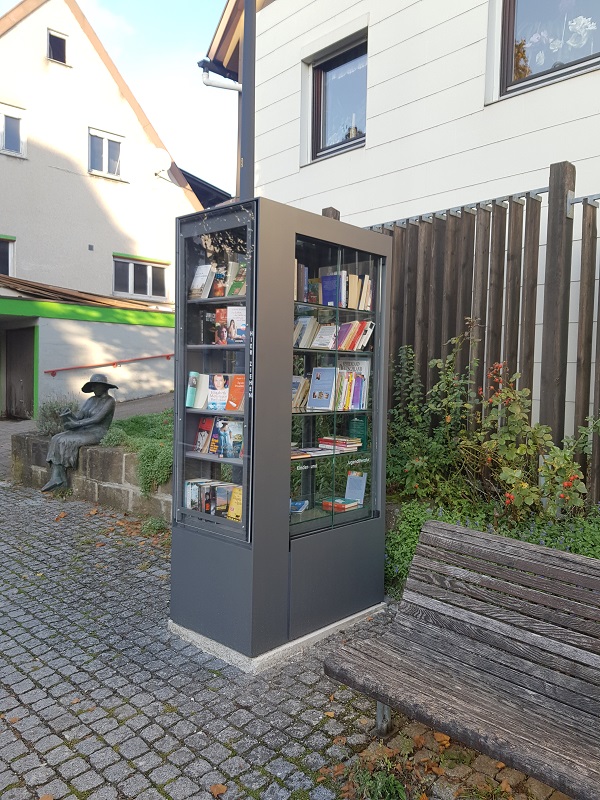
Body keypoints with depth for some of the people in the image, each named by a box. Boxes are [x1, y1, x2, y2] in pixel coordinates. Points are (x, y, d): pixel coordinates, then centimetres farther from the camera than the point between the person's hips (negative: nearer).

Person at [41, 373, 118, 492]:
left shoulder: (110, 401, -6)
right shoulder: (91, 400, 18)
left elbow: (97, 419, -18)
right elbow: (78, 416, 5)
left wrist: (76, 423, -20)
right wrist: (69, 415, -18)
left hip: (96, 433, -8)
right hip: (83, 431, 8)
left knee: (66, 442, -26)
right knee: (57, 440, -15)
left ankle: (59, 478, -12)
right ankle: (56, 478, -26)